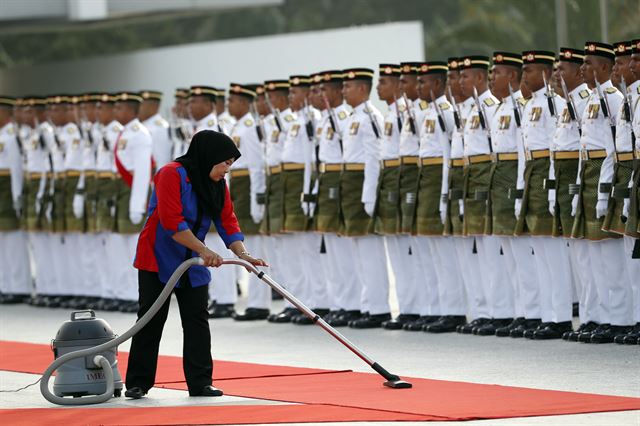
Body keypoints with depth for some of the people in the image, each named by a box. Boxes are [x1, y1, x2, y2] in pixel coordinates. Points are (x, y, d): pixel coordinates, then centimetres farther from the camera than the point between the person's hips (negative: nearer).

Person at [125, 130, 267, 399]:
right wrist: (204, 250, -28)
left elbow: (228, 222, 1)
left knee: (197, 320, 1)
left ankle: (200, 383, 3)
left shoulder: (218, 185, 4)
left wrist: (243, 254, -15)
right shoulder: (172, 175, -21)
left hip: (193, 265, 7)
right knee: (151, 320, -3)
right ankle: (137, 384, 3)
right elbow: (172, 223, -27)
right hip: (158, 260, -7)